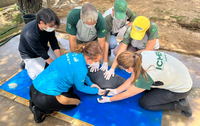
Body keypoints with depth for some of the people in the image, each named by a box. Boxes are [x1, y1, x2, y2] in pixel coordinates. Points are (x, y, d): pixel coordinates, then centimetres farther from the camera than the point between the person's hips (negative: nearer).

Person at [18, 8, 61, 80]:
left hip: (44, 49, 6)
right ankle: (27, 65, 13)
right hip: (31, 55, -5)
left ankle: (42, 63, 19)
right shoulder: (30, 34, -38)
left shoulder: (49, 26, -20)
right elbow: (43, 54, -30)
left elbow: (55, 45, -13)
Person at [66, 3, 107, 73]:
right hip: (78, 38, 0)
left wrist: (97, 61, -26)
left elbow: (101, 44, -26)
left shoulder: (100, 20, -37)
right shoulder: (72, 16, -38)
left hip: (93, 39, 0)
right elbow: (72, 40, -26)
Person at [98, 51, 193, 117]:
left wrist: (109, 99, -6)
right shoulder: (139, 56, -19)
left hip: (181, 89, -7)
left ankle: (179, 104, 3)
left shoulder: (145, 76, -36)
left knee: (144, 103, -4)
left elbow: (127, 94, -19)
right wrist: (116, 91, -3)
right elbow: (131, 79, -5)